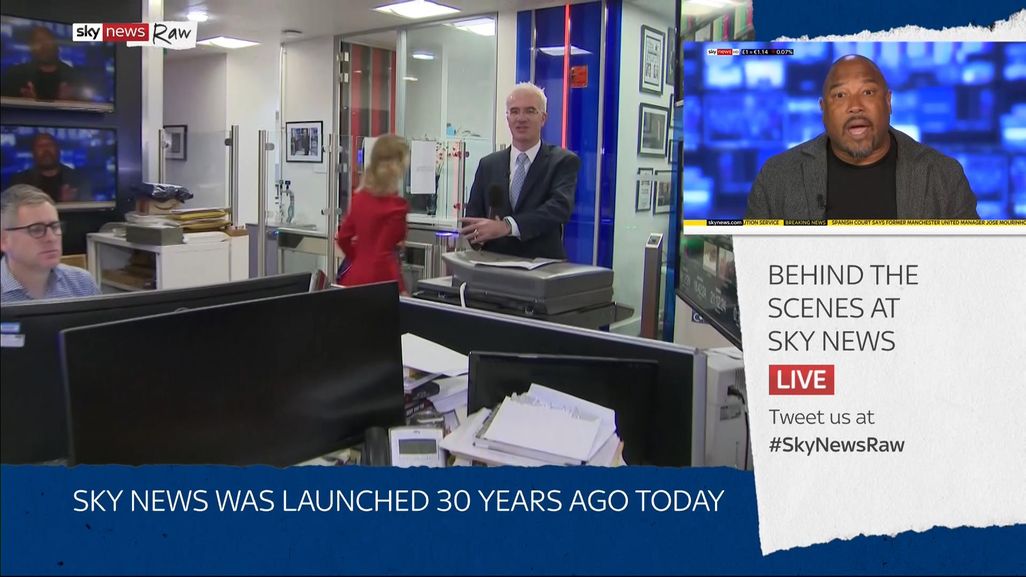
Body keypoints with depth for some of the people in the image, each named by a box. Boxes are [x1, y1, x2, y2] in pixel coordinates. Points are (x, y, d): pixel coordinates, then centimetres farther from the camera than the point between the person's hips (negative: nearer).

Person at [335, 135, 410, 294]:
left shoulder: (360, 197, 8)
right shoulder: (396, 205, -14)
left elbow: (343, 238, 15)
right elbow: (384, 252, -19)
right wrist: (399, 291, -17)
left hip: (354, 278, 8)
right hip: (377, 282, -8)